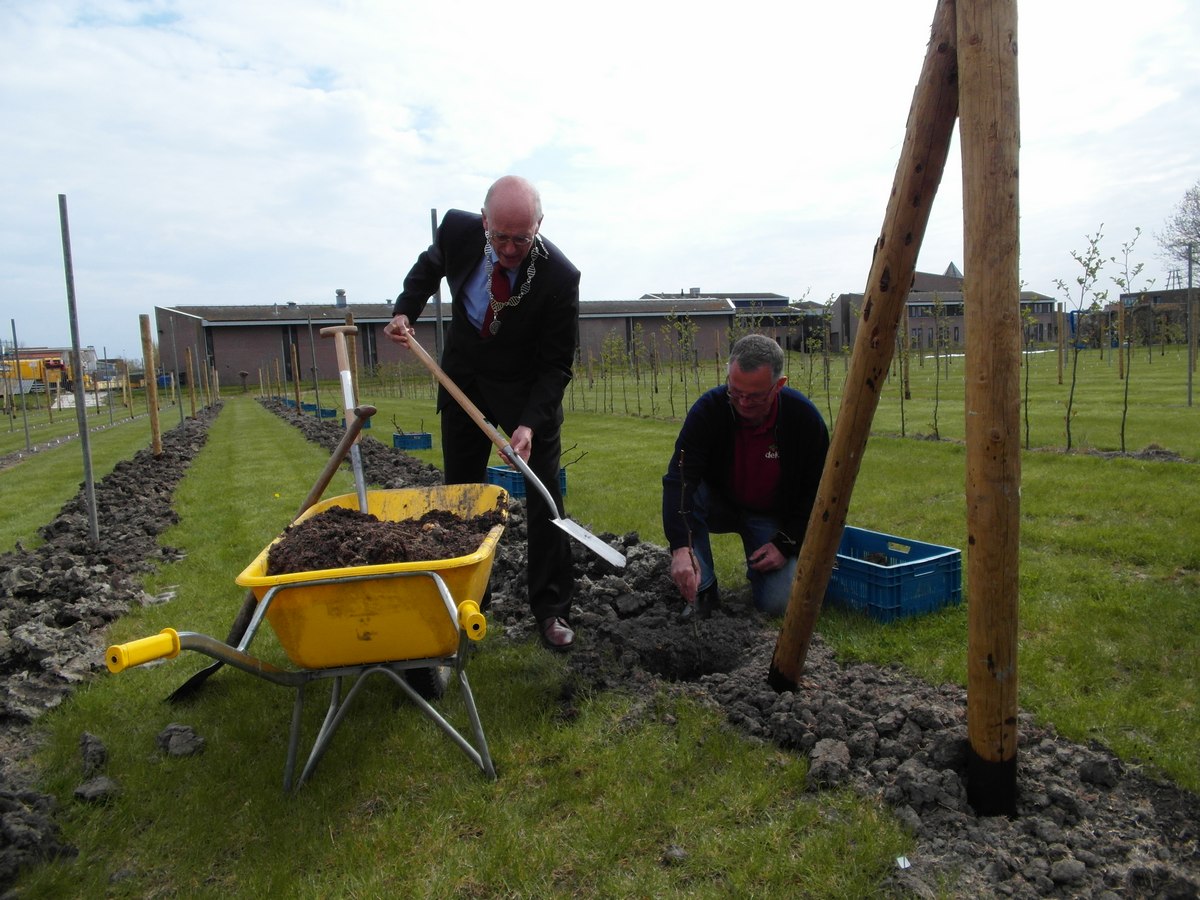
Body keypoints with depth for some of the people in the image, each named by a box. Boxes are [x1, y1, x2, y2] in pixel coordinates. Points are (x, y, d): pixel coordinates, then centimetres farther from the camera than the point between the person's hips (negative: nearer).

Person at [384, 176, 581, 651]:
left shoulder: (559, 275, -28)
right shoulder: (457, 228, -19)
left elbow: (555, 365, -20)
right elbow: (430, 265, 8)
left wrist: (530, 423, -32)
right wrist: (405, 309, -8)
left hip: (528, 389, -3)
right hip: (463, 379, 4)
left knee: (543, 496, -7)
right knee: (459, 493, 9)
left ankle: (551, 608, 5)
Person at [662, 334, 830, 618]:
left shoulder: (804, 417, -23)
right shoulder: (709, 408, -26)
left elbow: (816, 491, -10)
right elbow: (680, 478, -35)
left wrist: (787, 544, -16)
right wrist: (681, 547, -49)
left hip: (774, 517, 0)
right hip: (720, 504, 1)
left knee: (776, 605, -18)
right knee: (684, 495, -33)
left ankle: (757, 564, 17)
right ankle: (704, 592, -17)